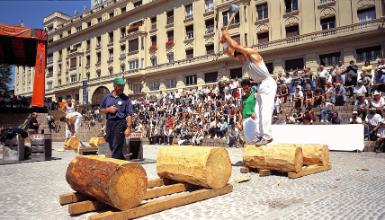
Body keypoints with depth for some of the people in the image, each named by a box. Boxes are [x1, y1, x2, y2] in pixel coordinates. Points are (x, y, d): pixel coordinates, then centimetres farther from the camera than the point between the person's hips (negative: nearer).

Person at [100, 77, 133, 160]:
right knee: (111, 146, 13)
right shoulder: (107, 97, 10)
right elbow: (101, 110, 16)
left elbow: (129, 115, -6)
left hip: (120, 123, -5)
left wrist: (128, 128, -15)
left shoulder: (125, 99, -1)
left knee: (117, 147, -8)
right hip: (109, 123, 5)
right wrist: (108, 109, -5)